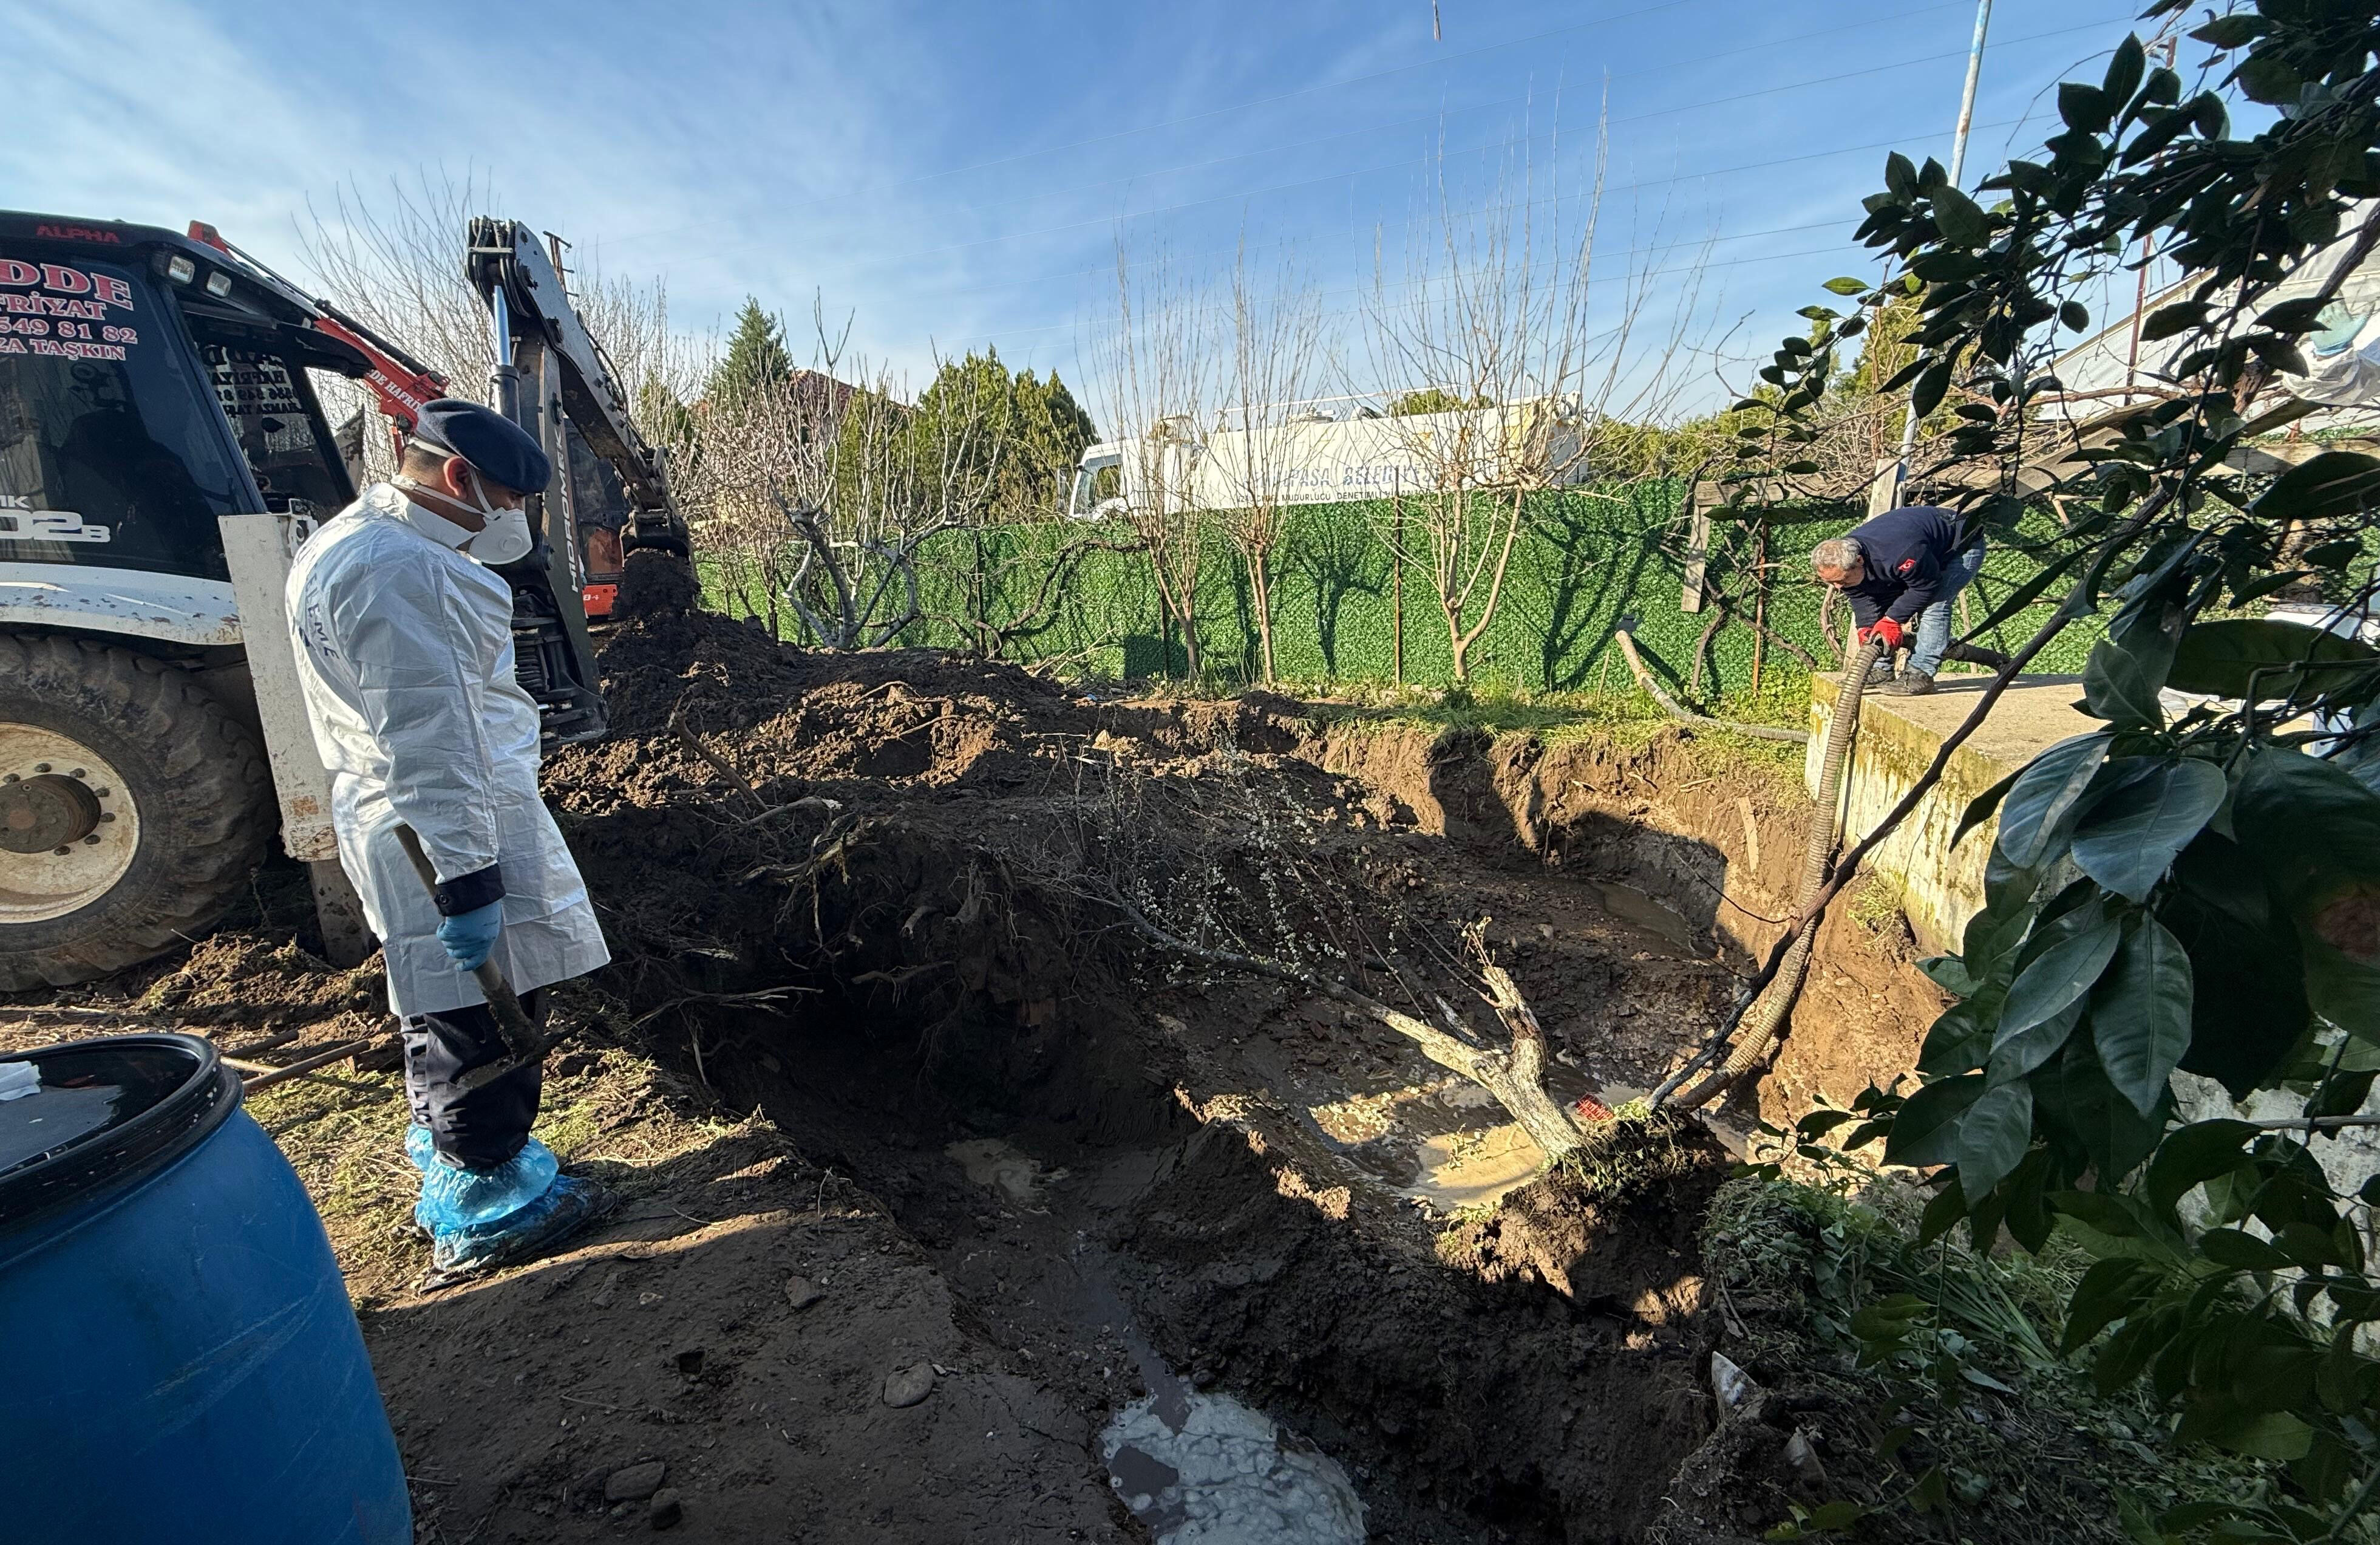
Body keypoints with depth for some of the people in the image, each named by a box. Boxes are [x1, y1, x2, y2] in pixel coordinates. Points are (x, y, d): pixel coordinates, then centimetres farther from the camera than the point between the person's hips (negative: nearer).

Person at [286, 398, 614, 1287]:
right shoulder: (402, 573, -22)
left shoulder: (353, 544, 14)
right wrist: (465, 880, -25)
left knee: (444, 1006, 23)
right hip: (455, 831, -11)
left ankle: (447, 1158, 40)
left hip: (419, 827, 11)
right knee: (482, 1021, 2)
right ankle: (485, 1214, 17)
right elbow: (426, 746, -27)